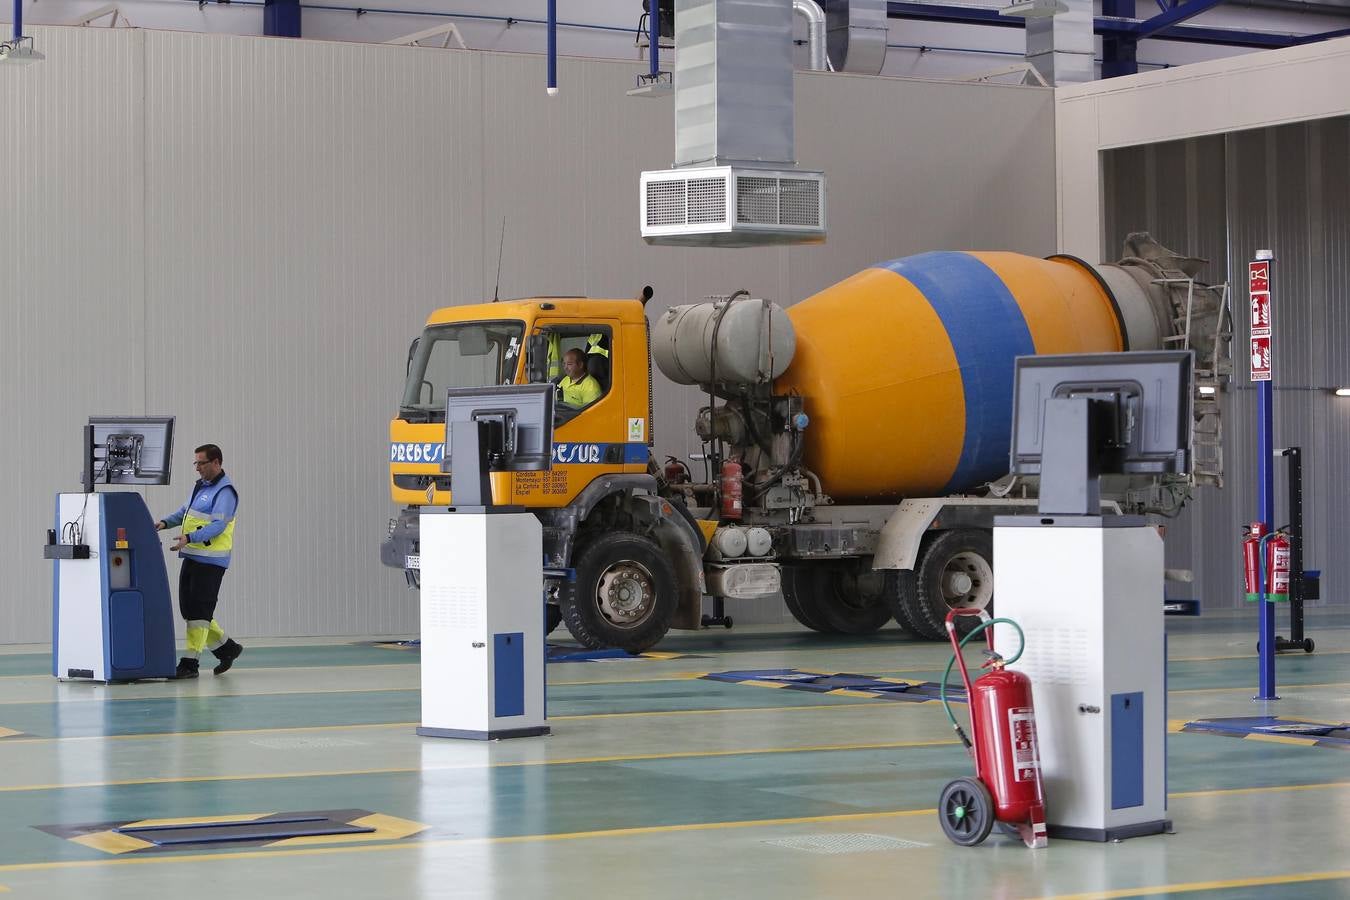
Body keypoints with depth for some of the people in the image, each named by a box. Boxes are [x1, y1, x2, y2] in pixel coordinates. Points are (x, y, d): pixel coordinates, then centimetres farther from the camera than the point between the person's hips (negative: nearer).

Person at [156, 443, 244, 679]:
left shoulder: (225, 492, -13)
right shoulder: (200, 485, 16)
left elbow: (218, 526, -22)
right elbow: (186, 510, 27)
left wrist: (189, 538, -32)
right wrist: (166, 522, 9)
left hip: (210, 560, -9)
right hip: (192, 557, 10)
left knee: (199, 610, -8)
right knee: (187, 608, 11)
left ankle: (190, 661, -5)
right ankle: (226, 647, 23)